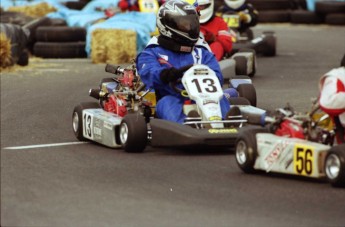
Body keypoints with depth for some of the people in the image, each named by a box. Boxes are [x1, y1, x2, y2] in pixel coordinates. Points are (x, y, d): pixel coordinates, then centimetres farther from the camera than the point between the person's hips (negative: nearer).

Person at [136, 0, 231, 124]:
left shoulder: (202, 52, 24)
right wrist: (176, 73, -31)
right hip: (172, 98, -3)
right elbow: (149, 73, -8)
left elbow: (216, 75, 7)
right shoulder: (152, 53, 15)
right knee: (167, 102, -34)